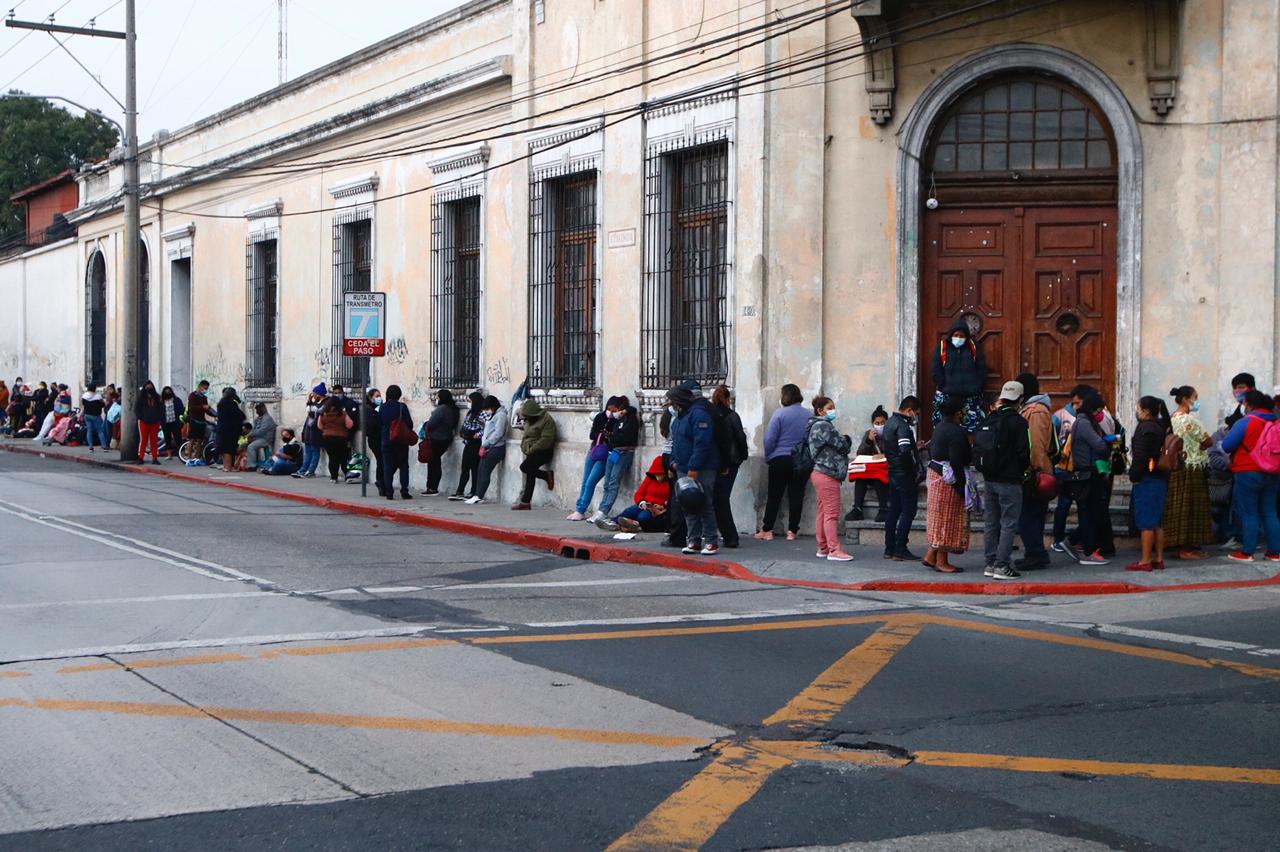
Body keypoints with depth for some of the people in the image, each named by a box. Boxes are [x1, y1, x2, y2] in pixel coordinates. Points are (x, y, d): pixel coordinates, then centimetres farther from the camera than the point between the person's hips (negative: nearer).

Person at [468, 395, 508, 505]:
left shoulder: (500, 415, -9)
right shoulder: (491, 415, 19)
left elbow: (498, 434, -17)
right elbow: (486, 431, 17)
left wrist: (485, 444, -13)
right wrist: (483, 445, 2)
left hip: (496, 447, -9)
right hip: (487, 448, 9)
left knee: (485, 471, -11)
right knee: (480, 471, 4)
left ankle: (479, 497, -11)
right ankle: (477, 495, 4)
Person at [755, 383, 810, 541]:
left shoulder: (780, 414, -9)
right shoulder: (808, 415, 2)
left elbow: (770, 439, -9)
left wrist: (767, 458, 4)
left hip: (780, 460, -3)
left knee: (774, 496, 5)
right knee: (796, 495, 5)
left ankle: (767, 530, 6)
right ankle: (792, 531, 5)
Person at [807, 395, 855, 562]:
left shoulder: (819, 426, 20)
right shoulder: (824, 426, -13)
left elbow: (835, 447, 17)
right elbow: (842, 445, -14)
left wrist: (844, 442, -1)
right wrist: (848, 440, 7)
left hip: (821, 472, 11)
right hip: (827, 474, -11)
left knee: (823, 513, 12)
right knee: (832, 513, -10)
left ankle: (823, 548, 17)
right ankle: (834, 550, -10)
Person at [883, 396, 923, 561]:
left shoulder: (890, 422, 14)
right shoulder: (903, 426, -17)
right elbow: (905, 451, -27)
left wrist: (915, 446, 20)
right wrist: (916, 470, -17)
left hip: (893, 472, 10)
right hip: (905, 474, -10)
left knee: (893, 510, 12)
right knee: (909, 511, -5)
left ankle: (889, 549, 14)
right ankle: (900, 550, -7)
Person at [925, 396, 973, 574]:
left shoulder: (939, 427, 10)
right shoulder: (956, 432, -19)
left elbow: (932, 451, 17)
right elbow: (957, 462, -23)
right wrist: (962, 485, -19)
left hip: (935, 473, 10)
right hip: (949, 479, -10)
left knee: (940, 518, 17)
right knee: (948, 518, -2)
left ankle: (931, 555, 18)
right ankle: (942, 561, 3)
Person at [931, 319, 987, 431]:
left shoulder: (974, 347, 9)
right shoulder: (943, 347, 5)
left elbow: (982, 369, 9)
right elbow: (936, 371, 1)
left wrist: (976, 387, -1)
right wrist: (943, 387, -7)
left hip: (971, 396, 1)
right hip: (947, 396, -1)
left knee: (973, 428, -3)